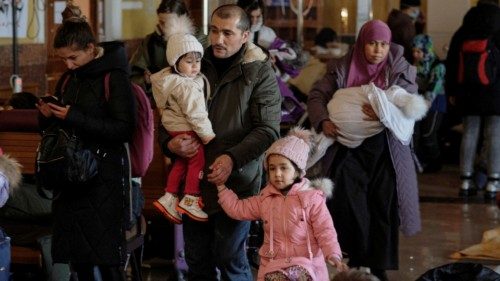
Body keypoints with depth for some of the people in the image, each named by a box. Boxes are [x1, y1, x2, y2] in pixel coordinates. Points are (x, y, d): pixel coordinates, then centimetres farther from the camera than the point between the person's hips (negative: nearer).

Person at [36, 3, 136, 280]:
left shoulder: (115, 77, -9)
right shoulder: (69, 78, 12)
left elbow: (124, 130, -16)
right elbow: (53, 127, 21)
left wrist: (74, 118, -21)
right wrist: (47, 115, -3)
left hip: (103, 177, -7)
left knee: (106, 258, -5)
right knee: (78, 258, 7)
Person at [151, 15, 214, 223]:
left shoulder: (168, 78, 4)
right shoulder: (187, 86, -25)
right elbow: (195, 114, -24)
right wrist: (207, 135, -18)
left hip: (174, 127, 10)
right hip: (185, 130, -10)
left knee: (181, 162, 20)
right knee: (198, 160, 1)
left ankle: (169, 198, 23)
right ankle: (190, 200, 6)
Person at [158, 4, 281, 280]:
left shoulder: (260, 73, -4)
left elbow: (267, 130, -10)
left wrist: (232, 158, -23)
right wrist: (169, 143, -8)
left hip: (235, 182, -4)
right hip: (194, 179, 4)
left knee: (229, 258, -2)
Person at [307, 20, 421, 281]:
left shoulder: (400, 70, 2)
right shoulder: (341, 69, 3)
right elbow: (316, 96, 1)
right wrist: (322, 121, -19)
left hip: (385, 149, 0)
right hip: (348, 148, 0)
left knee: (382, 208, 2)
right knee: (348, 202, -13)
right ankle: (358, 260, 3)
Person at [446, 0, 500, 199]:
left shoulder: (462, 33, 10)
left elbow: (451, 63, 11)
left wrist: (452, 92, 15)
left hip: (468, 92, 4)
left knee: (469, 133, 8)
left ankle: (466, 182, 8)